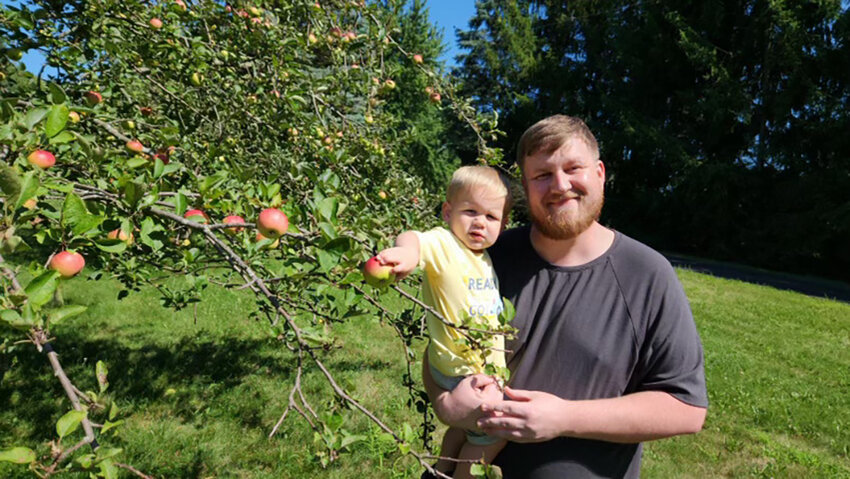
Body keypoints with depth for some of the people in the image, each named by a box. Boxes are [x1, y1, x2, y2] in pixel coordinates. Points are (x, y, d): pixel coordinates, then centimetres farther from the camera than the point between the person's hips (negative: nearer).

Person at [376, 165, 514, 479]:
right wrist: (408, 250, -63)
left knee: (469, 425, 27)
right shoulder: (444, 244, -20)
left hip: (484, 368, 9)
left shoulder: (484, 258, 7)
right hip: (462, 371, -9)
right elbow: (414, 240, -42)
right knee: (493, 434, 6)